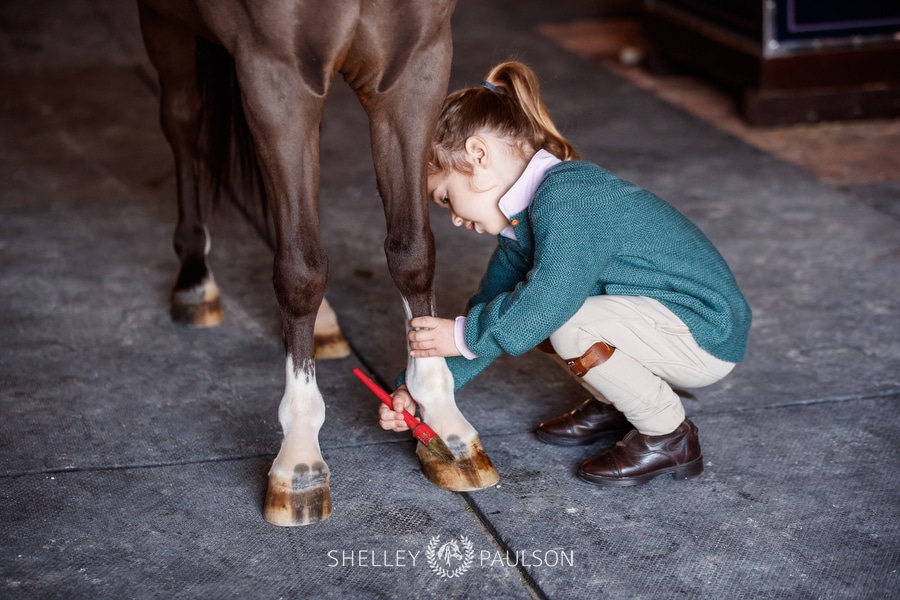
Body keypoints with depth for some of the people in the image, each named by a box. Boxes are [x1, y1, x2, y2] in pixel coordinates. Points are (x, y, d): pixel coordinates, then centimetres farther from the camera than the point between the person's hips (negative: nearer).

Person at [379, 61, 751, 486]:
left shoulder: (566, 196, -25)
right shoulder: (520, 220, 6)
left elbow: (543, 304, -32)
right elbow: (491, 304, 8)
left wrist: (462, 335, -17)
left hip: (707, 336, -9)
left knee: (565, 323, -29)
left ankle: (669, 438, -8)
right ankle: (613, 406, 17)